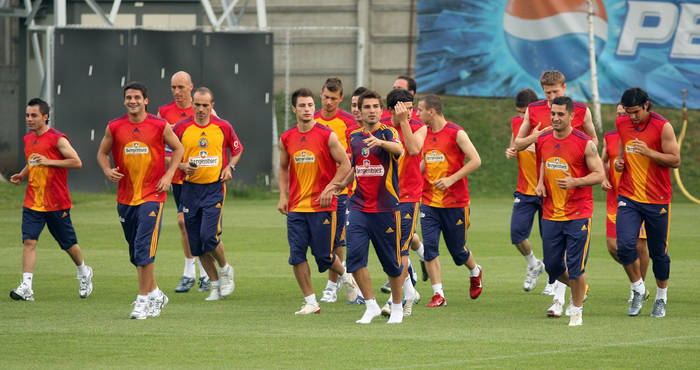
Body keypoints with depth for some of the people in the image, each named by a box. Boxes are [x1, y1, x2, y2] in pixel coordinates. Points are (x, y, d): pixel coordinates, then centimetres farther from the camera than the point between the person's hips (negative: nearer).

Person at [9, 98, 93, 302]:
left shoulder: (57, 139, -12)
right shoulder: (28, 139, 10)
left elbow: (77, 162, -13)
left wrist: (49, 161, -20)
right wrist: (22, 175, 7)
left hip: (56, 203, -5)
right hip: (32, 201, 5)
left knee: (68, 243, 10)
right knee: (28, 241, -11)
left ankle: (84, 272, 37)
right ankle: (26, 287, -16)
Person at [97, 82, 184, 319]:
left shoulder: (160, 126, -3)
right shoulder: (114, 128, 3)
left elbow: (178, 148, 9)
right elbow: (102, 152, 14)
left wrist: (168, 175, -3)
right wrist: (107, 170, -6)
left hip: (152, 195, -4)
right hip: (125, 197, 4)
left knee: (144, 248, -14)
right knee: (135, 251, 11)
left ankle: (143, 299, -9)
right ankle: (155, 294, 27)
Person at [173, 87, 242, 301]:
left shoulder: (223, 127, 1)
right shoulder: (181, 128, 0)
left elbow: (237, 149, 16)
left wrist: (230, 167, -2)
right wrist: (182, 166, -14)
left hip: (214, 187, -2)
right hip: (190, 188, 2)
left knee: (209, 235, -17)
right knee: (195, 241, 3)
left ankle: (225, 269, 10)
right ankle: (215, 284, 16)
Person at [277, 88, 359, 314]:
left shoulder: (327, 136, -6)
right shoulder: (287, 139, 6)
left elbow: (345, 165, -4)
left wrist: (330, 189, -13)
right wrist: (283, 196, 7)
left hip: (322, 205, -4)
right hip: (296, 207, 4)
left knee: (323, 255, -1)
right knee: (297, 255, -5)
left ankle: (345, 277, 31)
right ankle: (310, 302, 4)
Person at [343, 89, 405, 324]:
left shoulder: (388, 133, -5)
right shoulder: (354, 137, 11)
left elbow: (399, 149, -29)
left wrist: (380, 142, -49)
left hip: (386, 208, -4)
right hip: (359, 207, 4)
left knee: (391, 261, 4)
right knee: (354, 255, -11)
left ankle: (397, 307, 23)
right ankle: (371, 306, 1)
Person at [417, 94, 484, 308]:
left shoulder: (456, 134, -11)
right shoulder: (424, 134, 8)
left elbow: (475, 161, -14)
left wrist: (451, 179, -19)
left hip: (455, 202, -5)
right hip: (429, 201, 5)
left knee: (457, 250, 6)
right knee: (429, 247, -9)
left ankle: (475, 272, 39)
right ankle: (438, 295, -6)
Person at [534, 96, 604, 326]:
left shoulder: (585, 143, -10)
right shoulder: (543, 141, 5)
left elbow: (599, 174, -8)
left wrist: (575, 182, -23)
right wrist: (540, 183, 4)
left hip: (578, 214, -5)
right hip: (551, 213, 5)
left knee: (576, 268, -6)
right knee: (552, 265, 7)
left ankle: (577, 310, 11)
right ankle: (577, 289, 36)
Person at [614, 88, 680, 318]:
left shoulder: (662, 126, -10)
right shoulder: (621, 124, 4)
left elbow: (675, 160, -10)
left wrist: (649, 152, -22)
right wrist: (619, 160, 4)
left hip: (657, 199, -3)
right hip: (628, 197, 3)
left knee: (658, 252, 5)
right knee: (625, 245, -14)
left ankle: (661, 297, 25)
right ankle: (638, 290, 7)